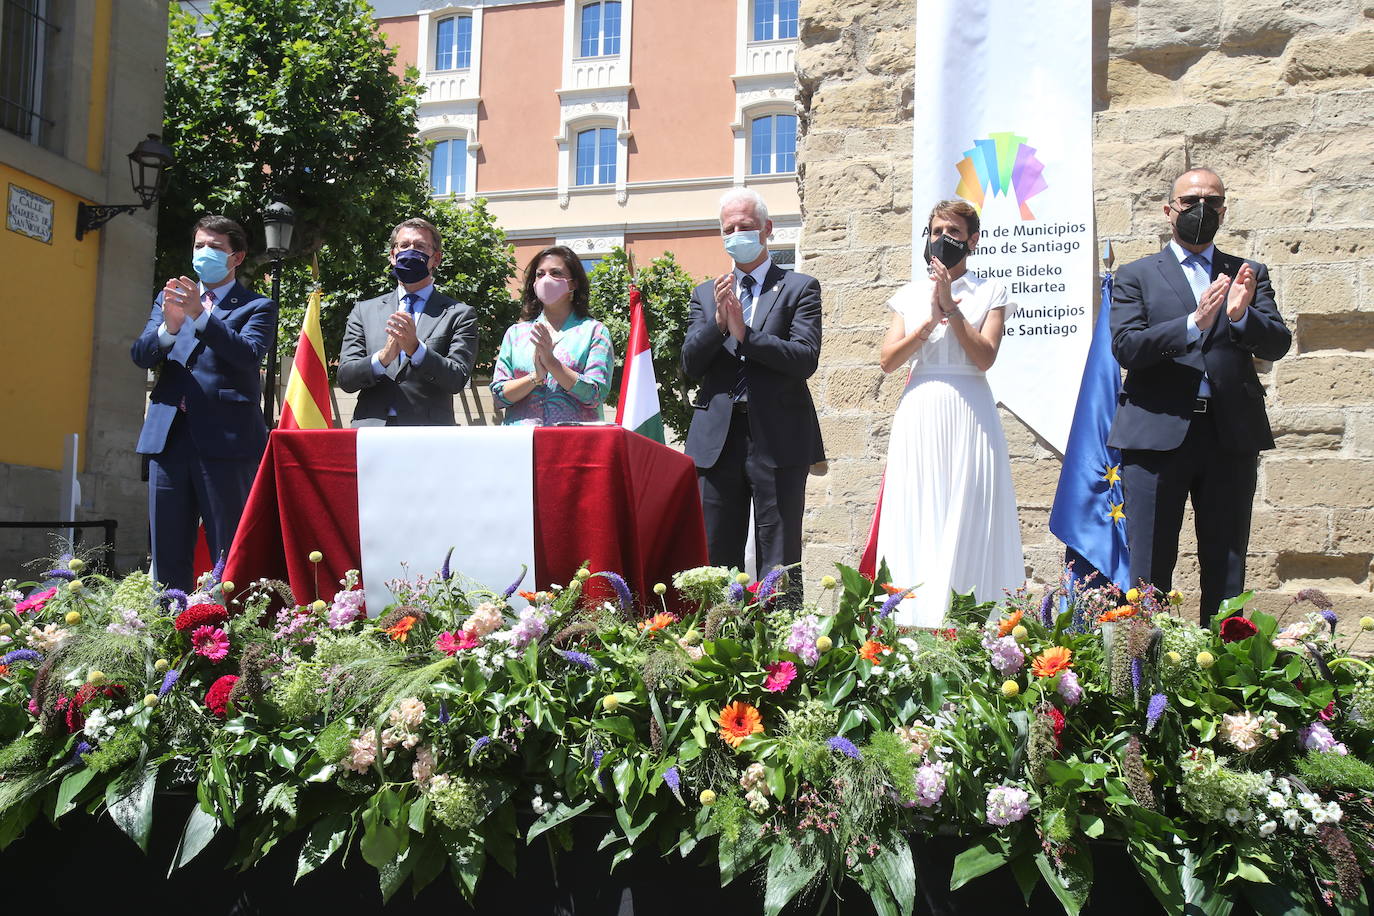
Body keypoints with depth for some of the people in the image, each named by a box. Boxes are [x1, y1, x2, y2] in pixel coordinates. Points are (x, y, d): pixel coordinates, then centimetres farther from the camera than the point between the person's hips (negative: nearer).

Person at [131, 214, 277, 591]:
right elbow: (140, 355, 7)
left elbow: (249, 355, -12)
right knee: (167, 555, 7)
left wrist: (200, 315, -21)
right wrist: (169, 326, -13)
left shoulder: (257, 307, 6)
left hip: (225, 437, -5)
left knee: (230, 556, -2)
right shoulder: (169, 299, 19)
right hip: (168, 434, 5)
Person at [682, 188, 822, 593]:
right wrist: (718, 323, -11)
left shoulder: (800, 288, 5)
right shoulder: (705, 294, 16)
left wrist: (745, 333, -15)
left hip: (777, 438, -3)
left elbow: (806, 359, -8)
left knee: (778, 563, 0)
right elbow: (689, 365, 5)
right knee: (715, 561, 6)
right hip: (717, 438, 4)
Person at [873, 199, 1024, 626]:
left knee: (967, 522, -5)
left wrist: (951, 308, -9)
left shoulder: (990, 292, 8)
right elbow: (887, 360, 4)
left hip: (968, 415, -2)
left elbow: (984, 357, -6)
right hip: (918, 416, 2)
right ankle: (913, 626, 3)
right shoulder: (911, 293, 15)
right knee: (917, 523, 0)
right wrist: (930, 321, -7)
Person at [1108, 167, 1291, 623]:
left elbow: (1278, 343, 3)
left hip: (1232, 435, 3)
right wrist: (1193, 324, -20)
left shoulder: (1250, 275, 15)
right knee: (1149, 573, 0)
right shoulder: (1136, 276, 8)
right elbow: (1126, 347, -7)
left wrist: (1241, 315, -18)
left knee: (1227, 573, 7)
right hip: (1158, 433, -2)